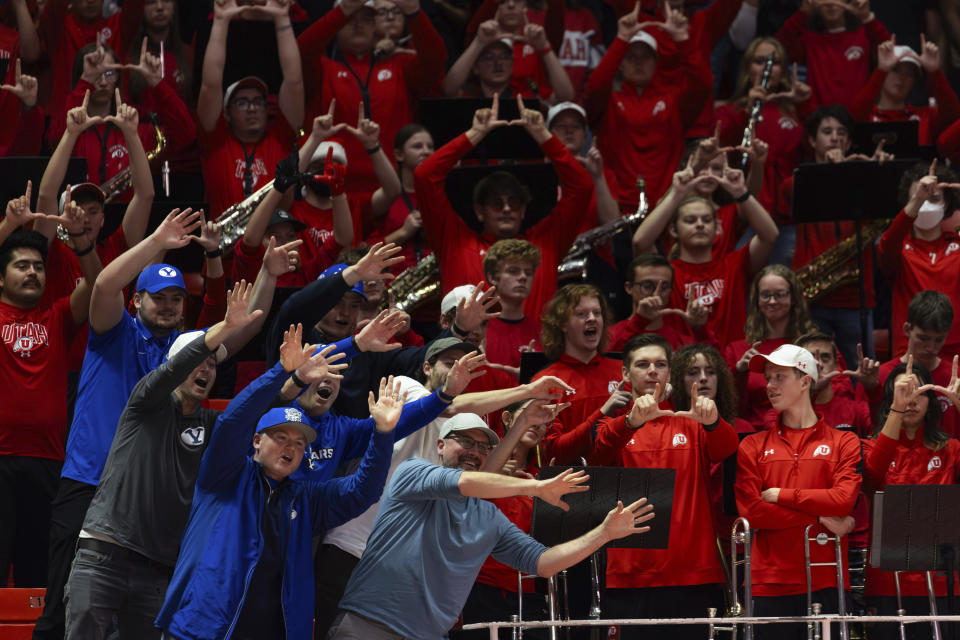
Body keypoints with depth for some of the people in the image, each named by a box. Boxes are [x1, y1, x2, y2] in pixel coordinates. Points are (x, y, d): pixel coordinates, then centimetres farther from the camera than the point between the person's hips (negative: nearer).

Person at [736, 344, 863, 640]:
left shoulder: (843, 443, 9)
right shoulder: (753, 446, 11)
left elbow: (844, 500, -7)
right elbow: (751, 511, -2)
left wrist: (781, 495, -4)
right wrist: (821, 519, -6)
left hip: (826, 582, -1)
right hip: (770, 582, 1)